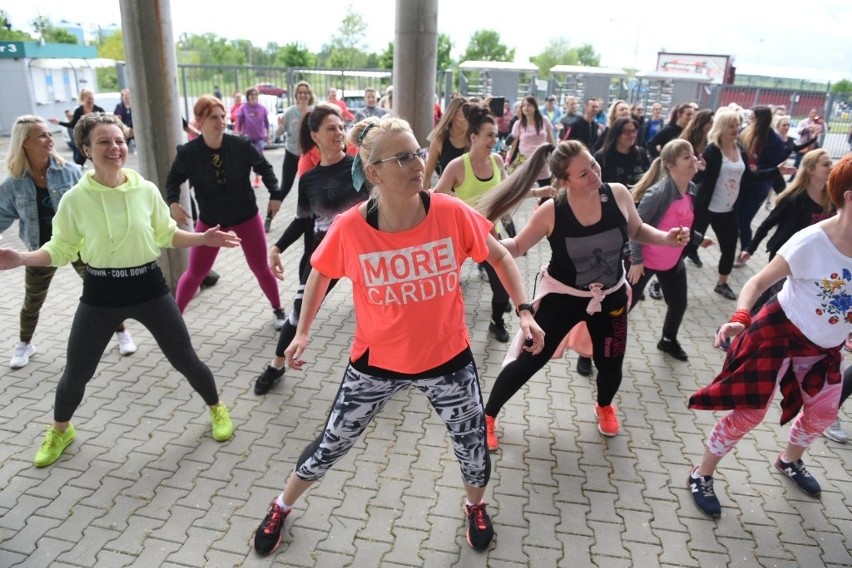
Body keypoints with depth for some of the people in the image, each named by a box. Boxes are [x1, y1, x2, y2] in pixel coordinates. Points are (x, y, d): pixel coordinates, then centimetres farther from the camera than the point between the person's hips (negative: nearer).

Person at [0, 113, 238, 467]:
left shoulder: (146, 190, -6)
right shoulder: (75, 199, -9)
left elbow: (167, 236, 5)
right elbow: (61, 249, -2)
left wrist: (204, 239, -9)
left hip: (149, 288, 0)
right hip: (100, 294, 0)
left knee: (185, 359, 7)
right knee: (76, 373, 12)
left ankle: (217, 409, 34)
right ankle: (60, 431, 42)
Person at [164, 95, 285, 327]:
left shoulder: (241, 145, -17)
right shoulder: (188, 153, -17)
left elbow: (265, 168, -1)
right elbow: (173, 180, 0)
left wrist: (275, 195, -11)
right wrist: (173, 202, -18)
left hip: (246, 216, 0)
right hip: (210, 220, 0)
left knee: (261, 268, 8)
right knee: (195, 273, 7)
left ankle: (278, 310, 30)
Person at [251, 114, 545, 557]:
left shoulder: (451, 214, -18)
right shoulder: (350, 227, -19)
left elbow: (499, 257, -1)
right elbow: (320, 273, 2)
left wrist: (524, 311, -8)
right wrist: (303, 332, 2)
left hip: (448, 358, 1)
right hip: (377, 361, 0)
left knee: (473, 445, 14)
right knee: (331, 445, 13)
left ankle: (476, 507, 50)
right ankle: (282, 507, 44)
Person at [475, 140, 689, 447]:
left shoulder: (618, 194, -16)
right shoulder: (551, 212, -24)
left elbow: (637, 231, 3)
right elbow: (518, 246, -11)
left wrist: (667, 238, -16)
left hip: (611, 297, 3)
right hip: (562, 296, -3)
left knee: (610, 365, 17)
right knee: (528, 361, 1)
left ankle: (604, 407, 54)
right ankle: (487, 417, 23)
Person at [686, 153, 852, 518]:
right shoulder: (811, 243, -27)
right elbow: (759, 282, -21)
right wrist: (740, 319, -36)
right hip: (783, 334, -6)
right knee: (750, 411, -2)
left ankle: (790, 461, 53)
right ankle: (702, 476, 15)